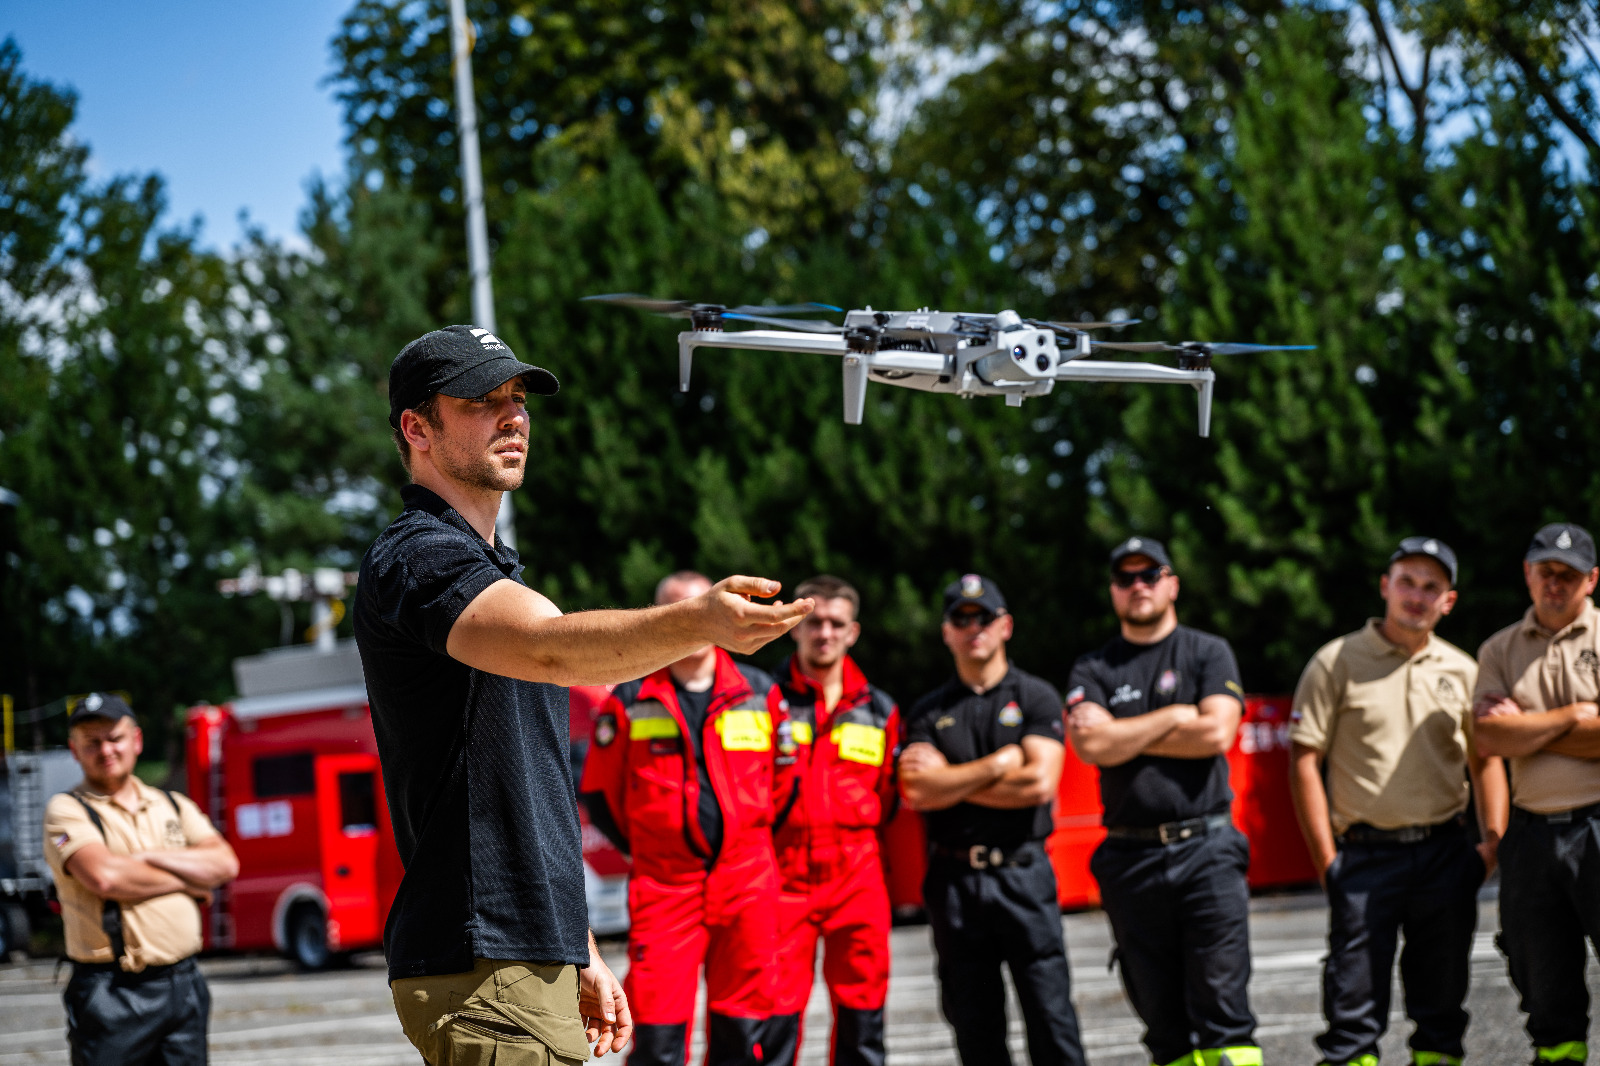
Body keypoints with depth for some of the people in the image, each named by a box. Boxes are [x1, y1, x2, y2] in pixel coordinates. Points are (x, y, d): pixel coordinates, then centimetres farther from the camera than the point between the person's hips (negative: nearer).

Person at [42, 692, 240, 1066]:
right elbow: (103, 876, -17)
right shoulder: (66, 810, 0)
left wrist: (149, 857, -9)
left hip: (183, 983, 5)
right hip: (112, 990, -5)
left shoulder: (174, 806, 17)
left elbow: (225, 865, 3)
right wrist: (185, 880, -4)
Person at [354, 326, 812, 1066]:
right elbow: (554, 649, -32)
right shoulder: (414, 559, -10)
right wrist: (698, 622, -47)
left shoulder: (491, 569, 23)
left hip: (533, 958, 10)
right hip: (481, 974, -10)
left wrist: (580, 953, 23)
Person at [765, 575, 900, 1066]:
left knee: (862, 1007, 6)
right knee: (775, 1010, -5)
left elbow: (891, 797, 16)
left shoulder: (880, 711, 12)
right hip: (783, 876, -3)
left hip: (858, 874, 3)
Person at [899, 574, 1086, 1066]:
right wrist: (999, 765, -6)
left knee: (1051, 1017, -7)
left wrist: (951, 781, -4)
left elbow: (1040, 784, -9)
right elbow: (917, 792, -5)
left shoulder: (1035, 698, 5)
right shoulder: (928, 712, 12)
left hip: (1023, 876, -2)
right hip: (954, 880, 2)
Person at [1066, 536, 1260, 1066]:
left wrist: (1122, 735, -4)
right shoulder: (1093, 669, 11)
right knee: (1161, 1017, 5)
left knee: (1221, 1000, -9)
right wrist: (1176, 716, -3)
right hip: (1130, 858, 2)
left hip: (1206, 849, -2)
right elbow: (1091, 745, -6)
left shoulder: (1209, 653, 8)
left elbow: (1217, 733, -9)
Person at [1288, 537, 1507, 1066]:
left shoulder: (1463, 671, 11)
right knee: (1355, 1001, -6)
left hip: (1446, 853, 3)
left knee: (1443, 998, 8)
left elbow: (1485, 759, 17)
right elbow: (1304, 761, -2)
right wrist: (1326, 859, -7)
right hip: (1366, 854, -3)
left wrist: (1493, 841, 2)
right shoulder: (1337, 662, 0)